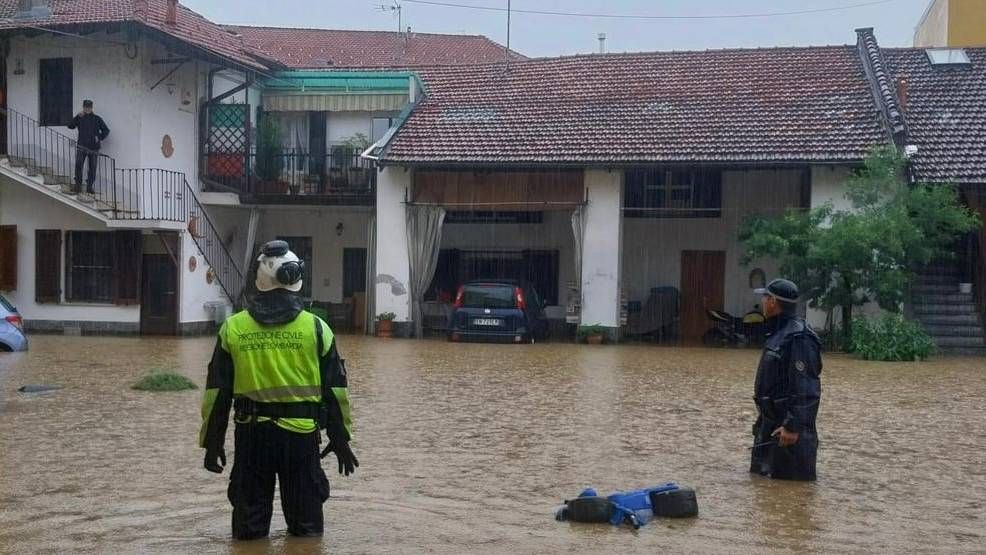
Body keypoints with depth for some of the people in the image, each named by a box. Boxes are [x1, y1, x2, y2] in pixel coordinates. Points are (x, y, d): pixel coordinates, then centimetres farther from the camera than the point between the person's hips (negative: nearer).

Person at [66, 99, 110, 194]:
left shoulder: (97, 119, 9)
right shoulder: (80, 118, 8)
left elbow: (106, 130, 12)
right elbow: (70, 126, -4)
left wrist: (101, 139, -2)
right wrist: (77, 117, -14)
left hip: (94, 147, 1)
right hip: (82, 146, -1)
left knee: (92, 168, 2)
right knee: (78, 165, -14)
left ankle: (89, 187, 9)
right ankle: (78, 185, -11)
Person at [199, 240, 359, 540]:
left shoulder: (233, 328, 0)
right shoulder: (315, 328, -2)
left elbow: (218, 391, 2)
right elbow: (334, 389, 1)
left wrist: (212, 442, 11)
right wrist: (340, 438, 11)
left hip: (251, 433, 1)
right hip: (301, 434, -1)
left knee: (249, 529, 11)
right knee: (306, 528, 12)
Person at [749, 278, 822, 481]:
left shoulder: (798, 338, -19)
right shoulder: (779, 333, 13)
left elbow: (803, 388, -24)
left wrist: (793, 426, -26)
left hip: (788, 427, -11)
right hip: (771, 423, 11)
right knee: (760, 476, 17)